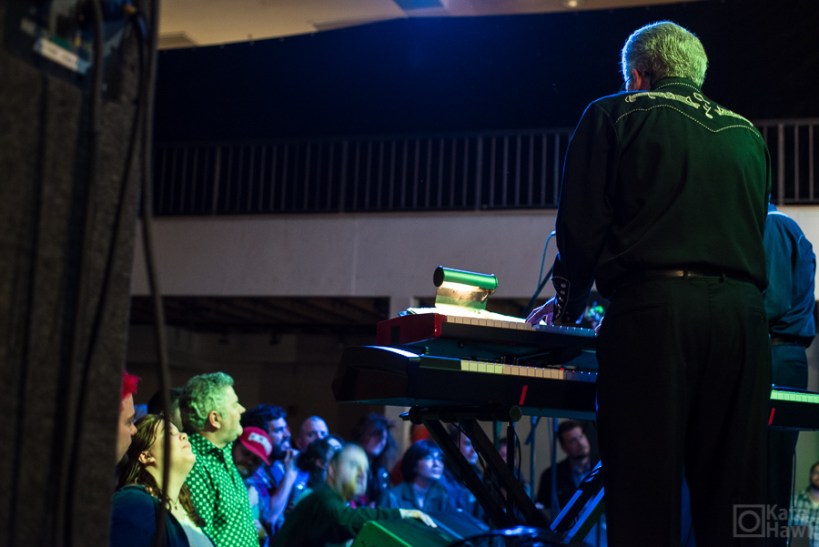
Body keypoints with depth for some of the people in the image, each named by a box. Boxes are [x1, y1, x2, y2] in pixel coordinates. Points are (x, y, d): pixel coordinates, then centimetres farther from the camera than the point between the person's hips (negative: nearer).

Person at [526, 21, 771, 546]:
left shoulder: (613, 115, 9)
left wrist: (567, 306, 18)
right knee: (736, 502, 5)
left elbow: (582, 226, 4)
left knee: (646, 502, -4)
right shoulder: (747, 135, 23)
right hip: (741, 313, 5)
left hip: (652, 308, -4)